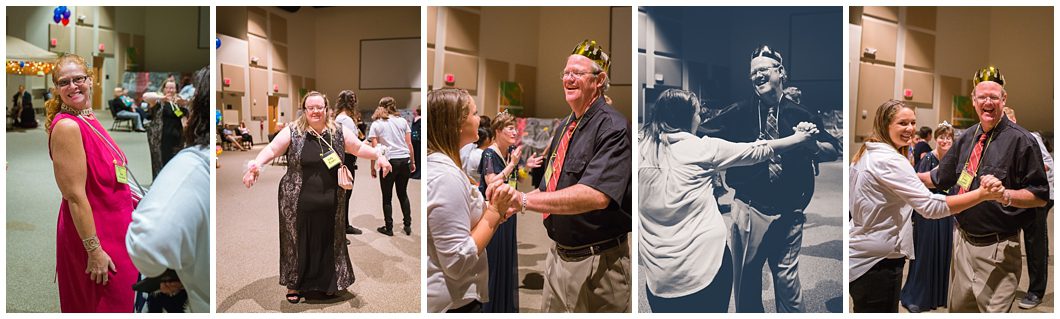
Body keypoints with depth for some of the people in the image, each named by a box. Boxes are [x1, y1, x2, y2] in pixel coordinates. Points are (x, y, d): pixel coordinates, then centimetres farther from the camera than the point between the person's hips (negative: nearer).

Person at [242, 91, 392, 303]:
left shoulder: (338, 133, 5)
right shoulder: (292, 132, -2)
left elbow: (359, 148, 12)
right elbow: (272, 149, -10)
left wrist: (379, 155, -3)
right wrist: (257, 164, -28)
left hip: (330, 204, 2)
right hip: (298, 204, -2)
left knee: (328, 243, 11)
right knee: (297, 243, 8)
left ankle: (328, 283, 28)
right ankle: (294, 285, 27)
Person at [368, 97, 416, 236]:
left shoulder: (376, 124, 3)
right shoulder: (402, 121, 8)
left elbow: (374, 149, -3)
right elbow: (409, 144, 6)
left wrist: (372, 168, 3)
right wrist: (412, 162, 13)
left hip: (388, 162, -3)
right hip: (404, 160, 3)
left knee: (387, 197, 9)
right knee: (403, 194, 17)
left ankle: (389, 228, 12)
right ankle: (407, 225, 17)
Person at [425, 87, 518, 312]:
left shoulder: (438, 165, 7)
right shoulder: (446, 176, -23)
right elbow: (457, 262, -24)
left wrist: (491, 206, -3)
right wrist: (495, 211, -18)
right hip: (453, 303, -9)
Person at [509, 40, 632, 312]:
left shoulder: (613, 128, -17)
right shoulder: (566, 126, 10)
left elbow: (597, 195, -32)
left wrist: (524, 200, -33)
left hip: (596, 263, -8)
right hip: (558, 255, 8)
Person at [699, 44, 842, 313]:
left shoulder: (802, 115, 5)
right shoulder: (739, 113, 3)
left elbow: (835, 149, 9)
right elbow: (702, 135, 3)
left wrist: (812, 145, -12)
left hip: (789, 213, 0)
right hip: (749, 209, 0)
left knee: (787, 279, 6)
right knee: (746, 280, 8)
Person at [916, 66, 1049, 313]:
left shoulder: (1020, 140, -10)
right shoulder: (967, 138, 9)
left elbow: (1040, 196, -12)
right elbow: (940, 178, 21)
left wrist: (1004, 195, -28)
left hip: (997, 249, -6)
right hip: (963, 240, 6)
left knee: (994, 310, -5)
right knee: (958, 307, 17)